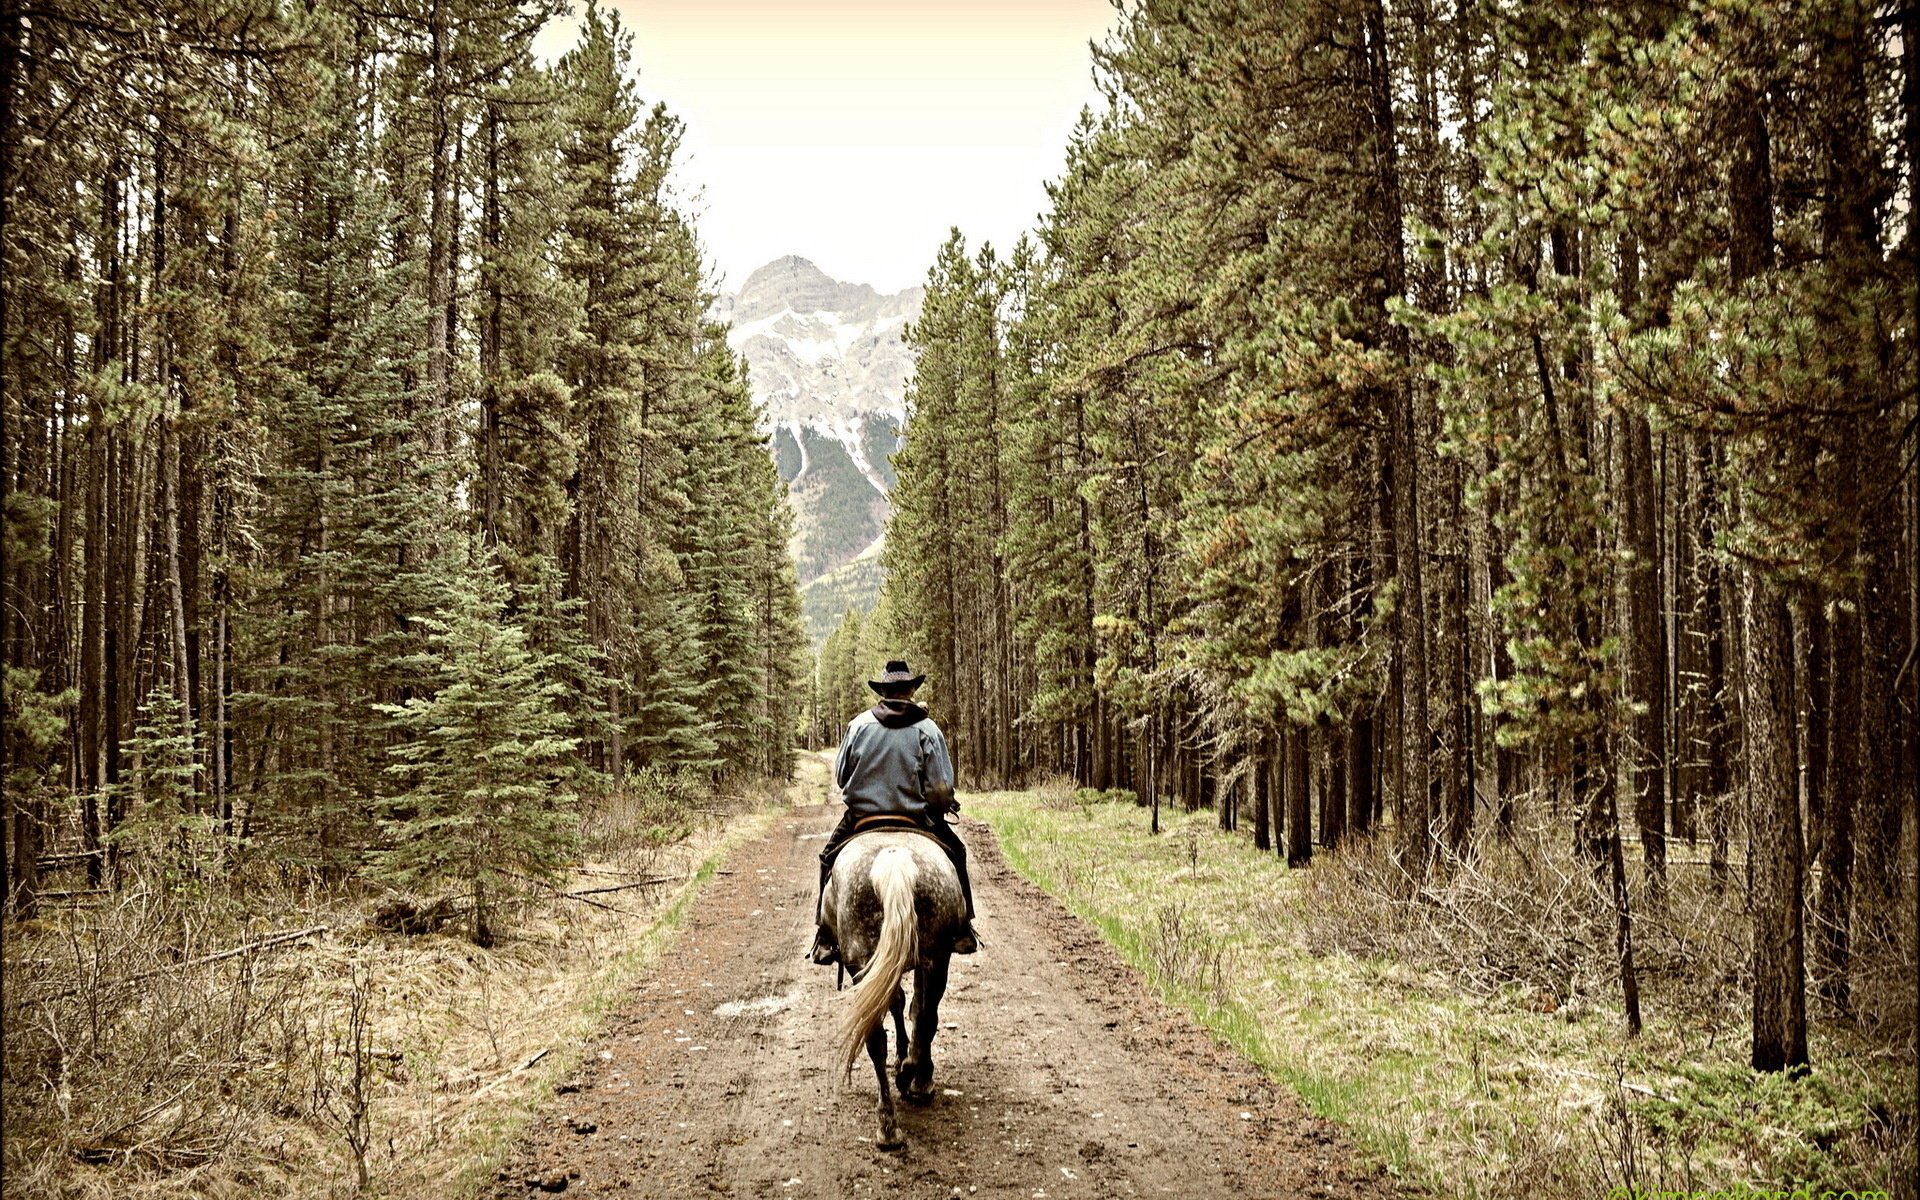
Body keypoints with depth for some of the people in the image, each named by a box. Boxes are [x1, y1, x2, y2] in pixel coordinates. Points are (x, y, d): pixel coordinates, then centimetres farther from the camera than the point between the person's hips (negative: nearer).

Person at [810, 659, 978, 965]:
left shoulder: (859, 724, -4)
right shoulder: (927, 730, -7)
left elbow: (840, 775, 3)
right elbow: (941, 790, -9)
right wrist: (943, 805, 14)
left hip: (861, 817, 1)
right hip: (916, 821, 0)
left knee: (829, 858, 24)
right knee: (955, 851, 23)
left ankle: (824, 938, 16)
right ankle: (962, 932, 21)